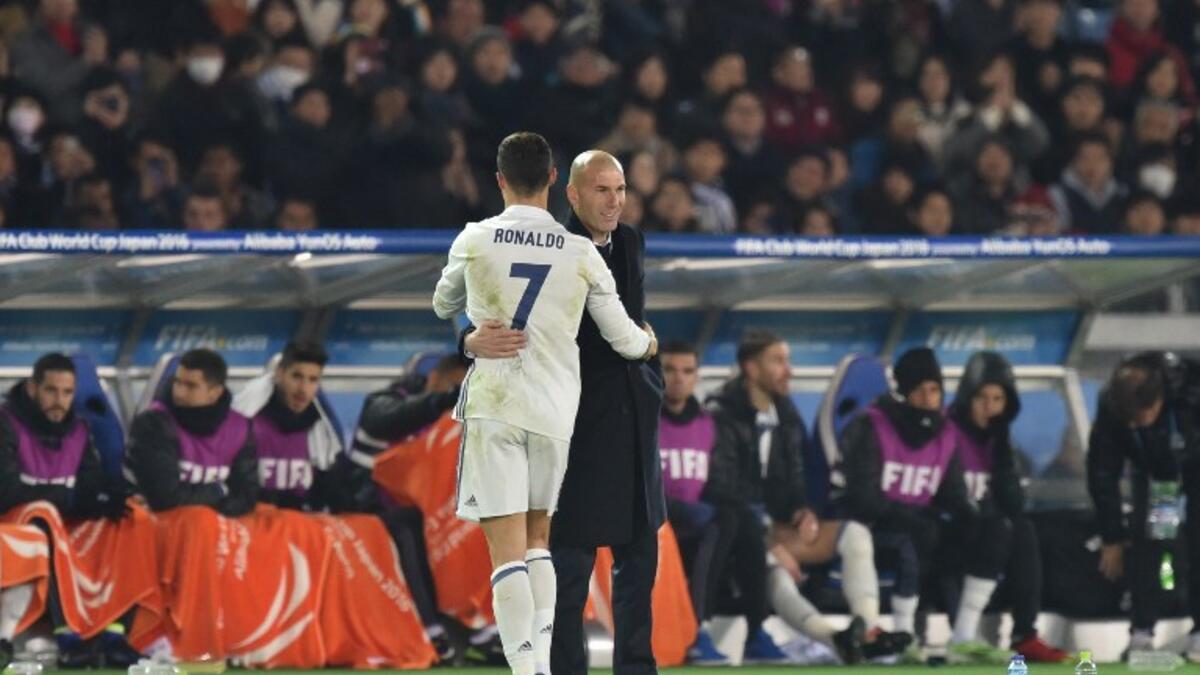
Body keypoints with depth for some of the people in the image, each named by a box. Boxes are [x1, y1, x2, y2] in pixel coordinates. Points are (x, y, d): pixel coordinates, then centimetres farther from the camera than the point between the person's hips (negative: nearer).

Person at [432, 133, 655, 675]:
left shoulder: (474, 241, -1)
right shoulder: (580, 254, 1)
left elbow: (443, 307, 19)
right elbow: (624, 338, 8)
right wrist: (648, 344, 32)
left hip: (492, 406, -2)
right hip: (555, 411, 2)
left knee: (507, 553, -6)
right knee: (537, 538, 19)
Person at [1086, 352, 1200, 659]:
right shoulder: (1110, 408, -32)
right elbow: (1102, 473, -20)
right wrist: (1112, 538, -15)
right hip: (1151, 464, 2)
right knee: (1144, 538, -9)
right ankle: (1141, 633, 0)